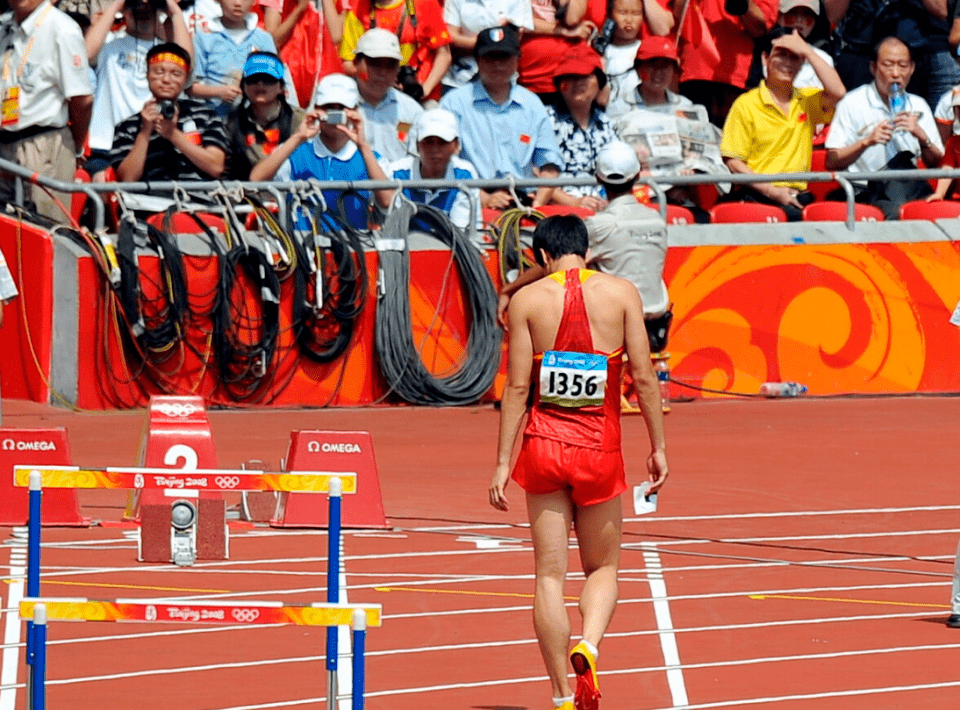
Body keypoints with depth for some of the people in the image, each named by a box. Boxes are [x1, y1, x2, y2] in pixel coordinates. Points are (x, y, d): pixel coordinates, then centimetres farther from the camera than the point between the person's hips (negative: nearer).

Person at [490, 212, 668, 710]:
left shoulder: (526, 300, -2)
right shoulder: (621, 293, -1)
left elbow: (517, 386, -4)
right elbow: (643, 377, -4)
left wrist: (503, 462, -1)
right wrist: (658, 447, 5)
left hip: (544, 445, 0)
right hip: (599, 451, 0)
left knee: (550, 574, 7)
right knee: (603, 568, 15)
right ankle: (588, 647, -14)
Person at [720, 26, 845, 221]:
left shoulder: (807, 101, 16)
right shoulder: (746, 105, 5)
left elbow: (837, 92, -5)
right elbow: (733, 161, 1)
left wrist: (807, 51, 0)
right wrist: (772, 191, -12)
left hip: (798, 195, 4)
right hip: (757, 196, -4)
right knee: (793, 216, -36)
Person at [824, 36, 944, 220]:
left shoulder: (918, 106, 15)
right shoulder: (852, 103, 3)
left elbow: (936, 164, 11)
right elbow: (831, 163, -4)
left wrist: (922, 137, -8)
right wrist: (867, 141, -17)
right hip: (865, 190, -5)